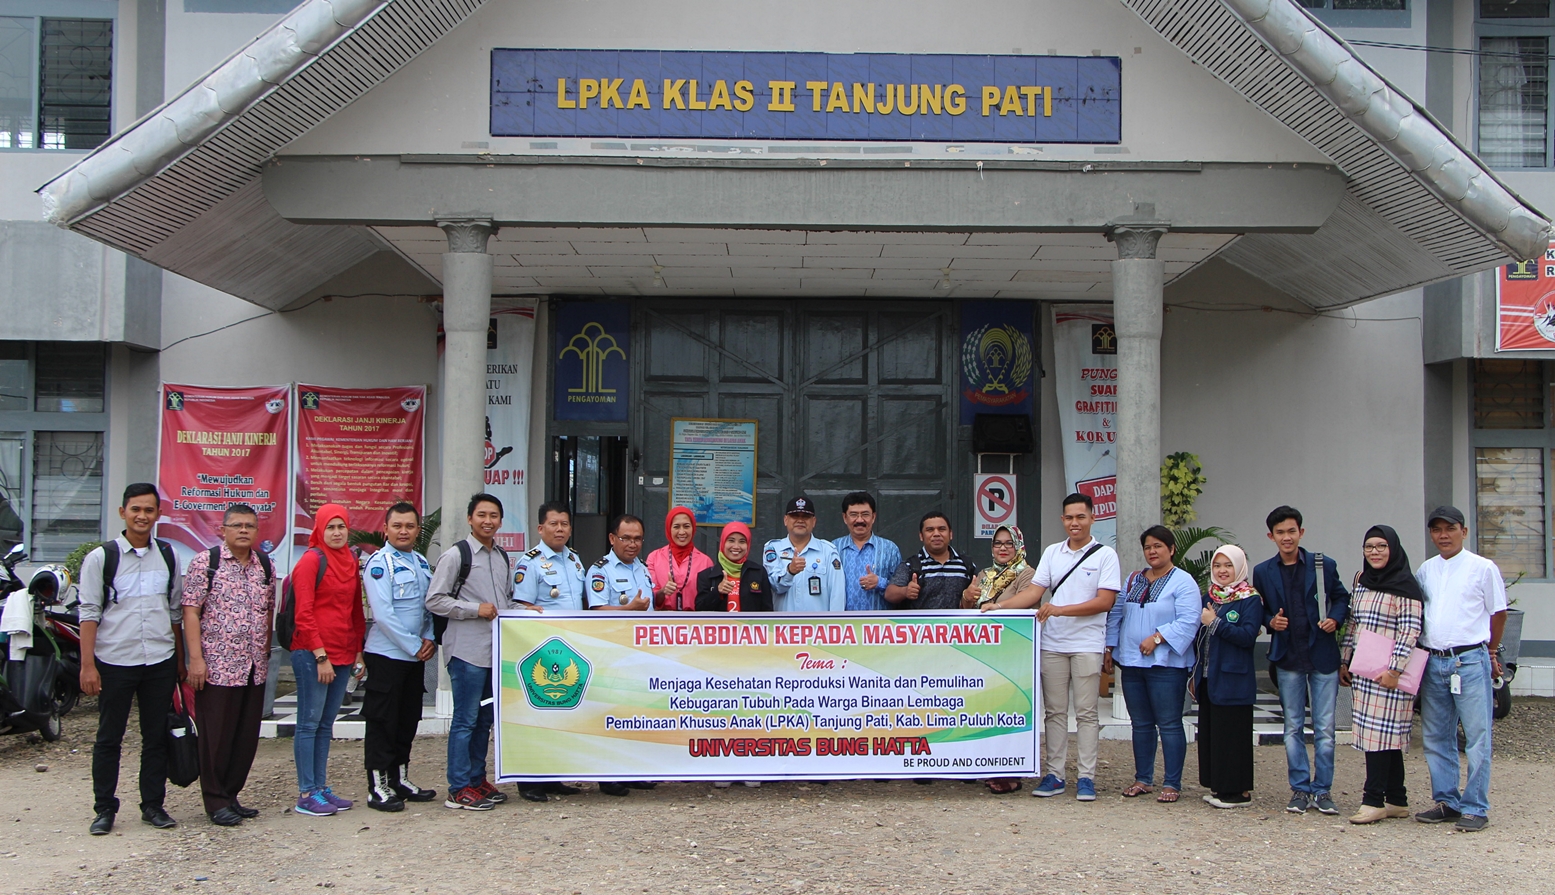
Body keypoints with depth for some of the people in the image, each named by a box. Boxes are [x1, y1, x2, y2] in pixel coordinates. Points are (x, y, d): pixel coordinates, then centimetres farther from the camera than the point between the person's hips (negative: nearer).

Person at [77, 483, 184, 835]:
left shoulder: (167, 556, 9)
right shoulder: (101, 557, -2)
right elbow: (89, 613, -5)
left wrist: (180, 659, 14)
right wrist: (87, 665, -11)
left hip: (160, 661, 3)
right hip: (114, 661, -3)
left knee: (156, 737, 8)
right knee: (109, 738, 5)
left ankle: (153, 804, 17)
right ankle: (104, 808, 15)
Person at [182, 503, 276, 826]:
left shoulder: (266, 566, 11)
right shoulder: (205, 562, -4)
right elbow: (191, 611, -8)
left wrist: (266, 652, 14)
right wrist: (196, 658, -14)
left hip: (254, 668, 5)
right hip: (216, 666, -5)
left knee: (247, 737, 9)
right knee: (217, 736, 1)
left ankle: (231, 795, 21)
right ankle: (216, 802, 11)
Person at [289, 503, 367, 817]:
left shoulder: (351, 562, 13)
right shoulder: (312, 560, -8)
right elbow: (304, 614, -12)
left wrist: (358, 650, 12)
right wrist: (321, 656, -15)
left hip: (343, 655, 7)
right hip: (312, 655, -7)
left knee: (326, 724, 12)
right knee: (309, 723, -2)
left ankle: (322, 788, 18)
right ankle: (306, 795, 1)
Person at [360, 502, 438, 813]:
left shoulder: (422, 563, 12)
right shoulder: (380, 563, -11)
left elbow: (431, 605, 17)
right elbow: (383, 614, -18)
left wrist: (430, 639, 0)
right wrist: (413, 647, -15)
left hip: (415, 656, 7)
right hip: (386, 655, -7)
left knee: (408, 720, 13)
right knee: (382, 721, -1)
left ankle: (400, 779, 23)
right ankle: (377, 787, 5)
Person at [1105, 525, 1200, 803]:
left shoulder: (1183, 582, -5)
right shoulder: (1133, 580, 16)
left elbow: (1189, 621, -15)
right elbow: (1116, 614, 19)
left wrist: (1156, 638, -21)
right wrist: (1109, 648, 10)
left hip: (1166, 665, -6)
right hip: (1132, 663, 6)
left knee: (1169, 725, -3)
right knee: (1141, 724, 12)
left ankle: (1172, 784, 3)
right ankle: (1142, 779, 19)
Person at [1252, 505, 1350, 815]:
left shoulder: (1324, 566, 2)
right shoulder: (1262, 573, 5)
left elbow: (1342, 598, 11)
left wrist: (1335, 618, -8)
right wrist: (1270, 621, -8)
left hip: (1323, 656, -1)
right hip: (1287, 659, 1)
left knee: (1325, 728, 1)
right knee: (1293, 727, 7)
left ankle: (1322, 790, 11)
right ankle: (1300, 789, 15)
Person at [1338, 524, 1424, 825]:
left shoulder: (1405, 586, -9)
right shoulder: (1362, 582, 14)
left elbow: (1410, 630, -14)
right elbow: (1352, 623, 19)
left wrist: (1394, 669, -19)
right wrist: (1344, 661, 15)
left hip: (1387, 673, -7)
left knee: (1380, 733, -8)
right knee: (1387, 736, 10)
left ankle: (1374, 801, -5)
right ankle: (1397, 801, 15)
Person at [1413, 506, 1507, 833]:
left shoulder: (1483, 568, 0)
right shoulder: (1425, 570, 12)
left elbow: (1498, 613, 8)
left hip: (1470, 661, -5)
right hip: (1433, 662, 5)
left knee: (1477, 737, -3)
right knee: (1436, 738, 9)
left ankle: (1475, 808, 3)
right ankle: (1446, 802, 18)